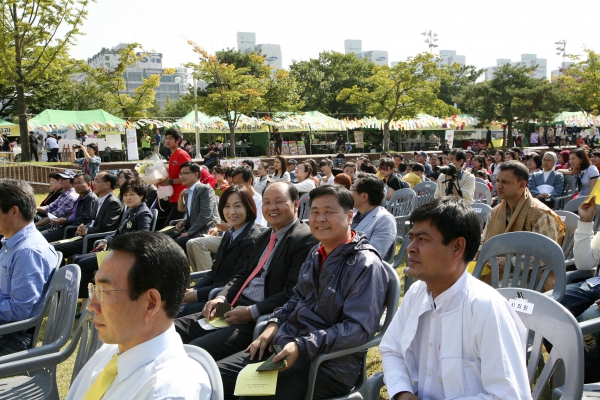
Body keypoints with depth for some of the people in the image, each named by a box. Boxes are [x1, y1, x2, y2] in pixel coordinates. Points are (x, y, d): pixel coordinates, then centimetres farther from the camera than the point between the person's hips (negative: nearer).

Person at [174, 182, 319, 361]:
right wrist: (221, 298, 2)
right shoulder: (265, 236, 18)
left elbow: (294, 293, -17)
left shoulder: (306, 239, -10)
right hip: (235, 308, 9)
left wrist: (252, 312, -19)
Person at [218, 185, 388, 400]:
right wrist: (275, 324, 5)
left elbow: (359, 328, -20)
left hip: (326, 363, -8)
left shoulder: (365, 265, -14)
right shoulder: (316, 253, 13)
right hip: (284, 345, 8)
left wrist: (302, 346, -25)